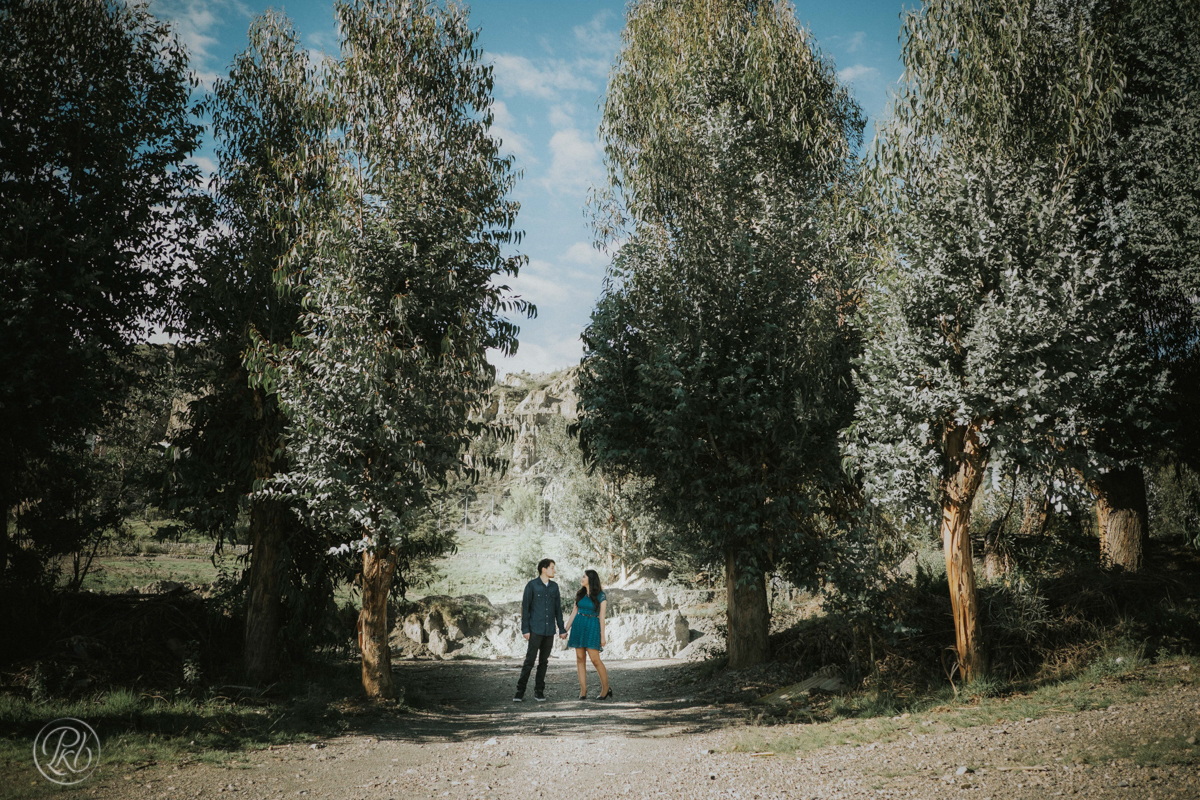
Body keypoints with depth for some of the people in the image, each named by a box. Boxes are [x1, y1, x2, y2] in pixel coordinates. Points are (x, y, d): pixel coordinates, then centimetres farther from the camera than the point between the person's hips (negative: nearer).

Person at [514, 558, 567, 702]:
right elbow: (525, 608, -5)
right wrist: (525, 629, -10)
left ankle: (539, 691, 14)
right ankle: (520, 691, -3)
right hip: (535, 630, -5)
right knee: (529, 660, -8)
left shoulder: (554, 586, 10)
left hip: (549, 631, 5)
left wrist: (561, 629, 11)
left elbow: (558, 609, 14)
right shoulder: (532, 585, -4)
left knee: (544, 661, 7)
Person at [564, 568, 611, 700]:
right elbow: (574, 612, 12)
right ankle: (583, 691, 5)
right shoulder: (580, 594, 9)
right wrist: (566, 629, 9)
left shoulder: (600, 596, -5)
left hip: (592, 627, -5)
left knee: (595, 659, -11)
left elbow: (602, 616, -6)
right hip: (578, 625, 5)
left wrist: (603, 635, -8)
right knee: (580, 658, 2)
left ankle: (606, 688, 4)